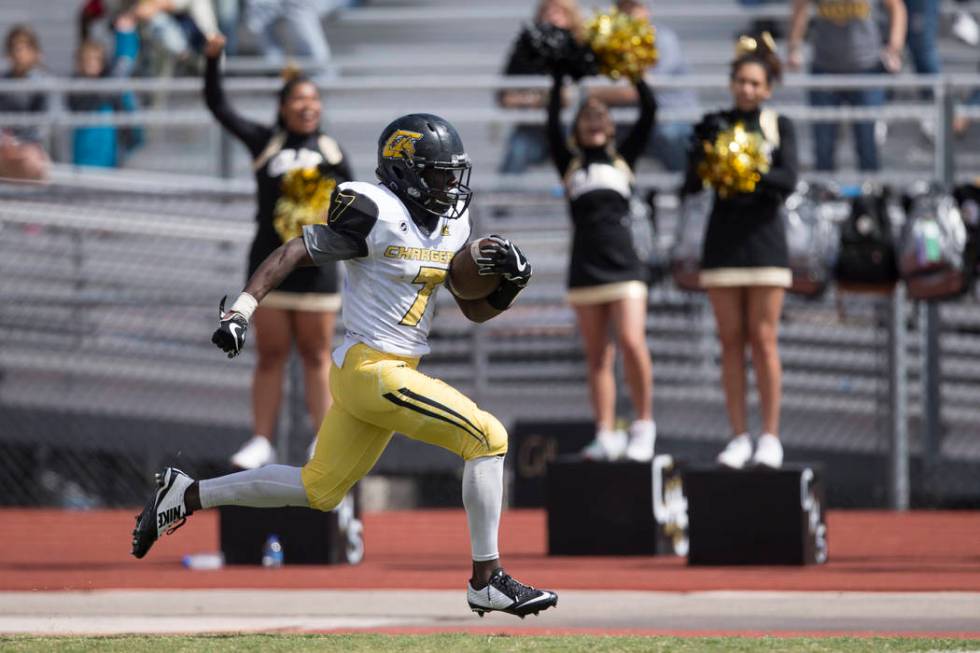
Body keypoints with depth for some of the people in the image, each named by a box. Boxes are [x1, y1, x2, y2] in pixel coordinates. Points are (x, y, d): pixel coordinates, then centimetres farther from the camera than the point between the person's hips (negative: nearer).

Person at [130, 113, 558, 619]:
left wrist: (508, 281, -5)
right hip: (372, 370, -9)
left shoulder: (452, 223, 11)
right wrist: (242, 309, -24)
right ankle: (487, 582, -7)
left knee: (319, 491, 17)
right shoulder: (376, 213, -14)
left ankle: (185, 496, 25)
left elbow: (475, 310, 16)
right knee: (486, 438, -13)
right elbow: (294, 253, -15)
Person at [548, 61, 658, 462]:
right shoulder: (570, 164, 12)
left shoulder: (623, 159, 12)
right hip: (585, 269, 2)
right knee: (597, 356, 2)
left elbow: (649, 112, 5)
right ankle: (606, 436, 3)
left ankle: (644, 424, -5)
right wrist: (559, 78, 2)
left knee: (631, 341, -16)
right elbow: (552, 122, 3)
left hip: (623, 265, -2)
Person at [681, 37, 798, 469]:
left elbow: (788, 180, -9)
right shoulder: (715, 124, 8)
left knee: (763, 338, -4)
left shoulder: (779, 127, 5)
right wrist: (705, 154, -17)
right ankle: (739, 437, 4)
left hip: (763, 235, -2)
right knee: (730, 340, 1)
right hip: (723, 238, 2)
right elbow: (690, 185, 2)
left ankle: (770, 437, -1)